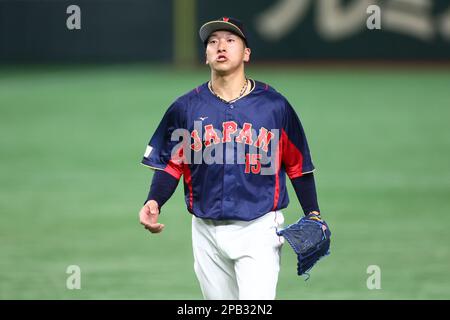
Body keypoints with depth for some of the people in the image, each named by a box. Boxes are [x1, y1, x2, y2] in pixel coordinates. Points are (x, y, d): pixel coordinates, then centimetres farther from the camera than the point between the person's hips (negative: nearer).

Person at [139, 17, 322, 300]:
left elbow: (297, 165, 5)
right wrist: (154, 203, -13)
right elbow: (171, 165, 4)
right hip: (207, 233, 3)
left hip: (259, 229, -3)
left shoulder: (274, 106, -1)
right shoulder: (186, 107, 3)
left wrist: (313, 216, -1)